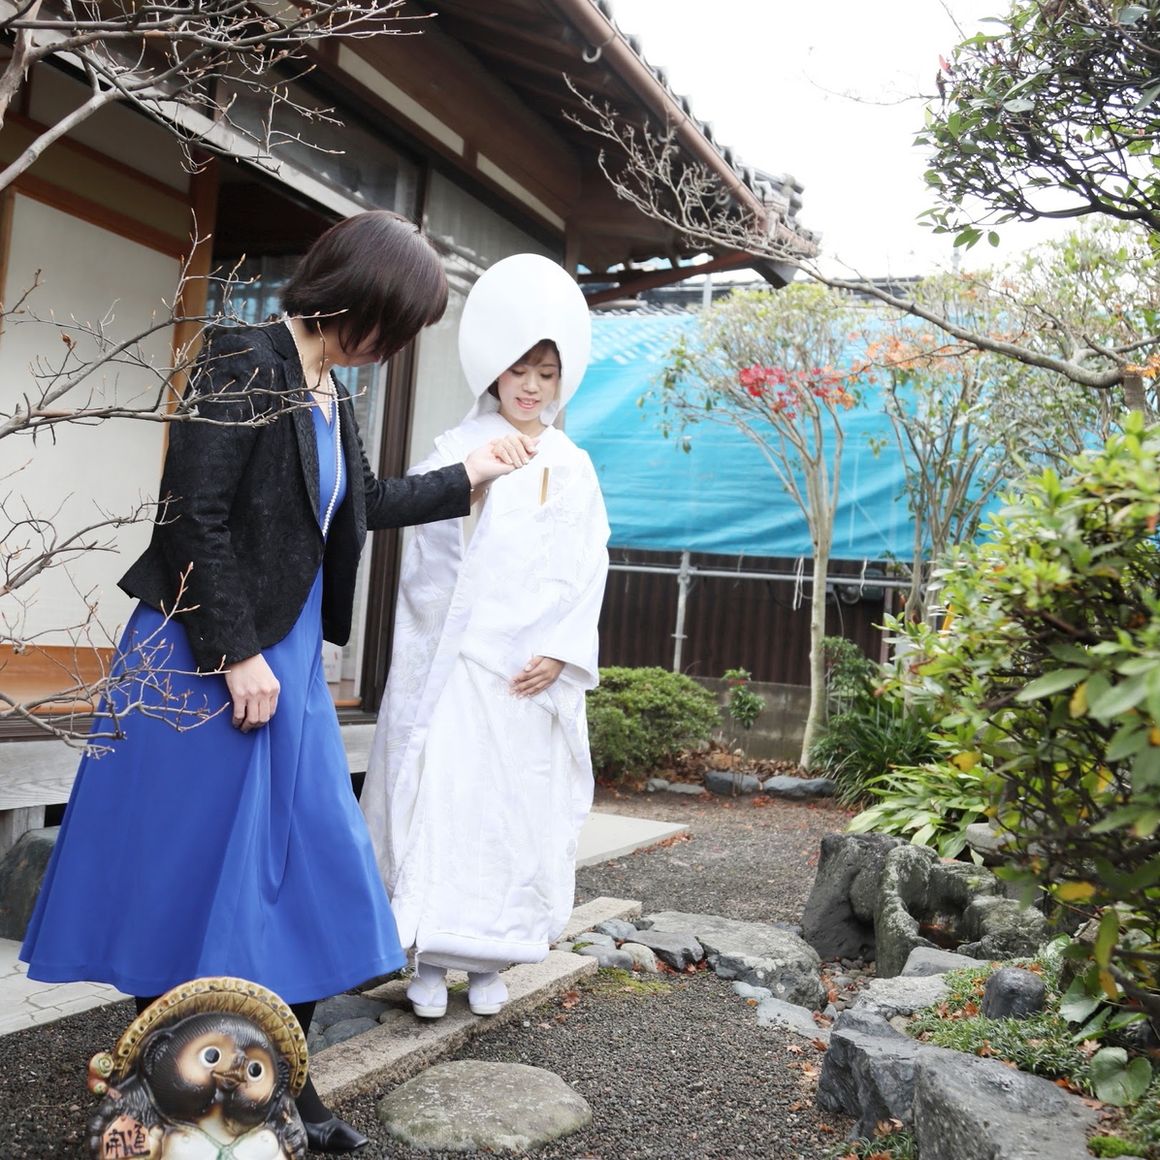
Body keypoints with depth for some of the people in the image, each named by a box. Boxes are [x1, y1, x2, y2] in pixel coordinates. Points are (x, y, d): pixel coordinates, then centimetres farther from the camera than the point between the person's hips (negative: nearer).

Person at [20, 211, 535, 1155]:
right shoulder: (245, 362, -14)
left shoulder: (329, 393, 10)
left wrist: (469, 475, 29)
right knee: (185, 864, 4)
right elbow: (193, 518, -19)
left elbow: (365, 507, 25)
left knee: (304, 861, 10)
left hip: (287, 659, 8)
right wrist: (237, 657, -18)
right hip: (209, 662, -8)